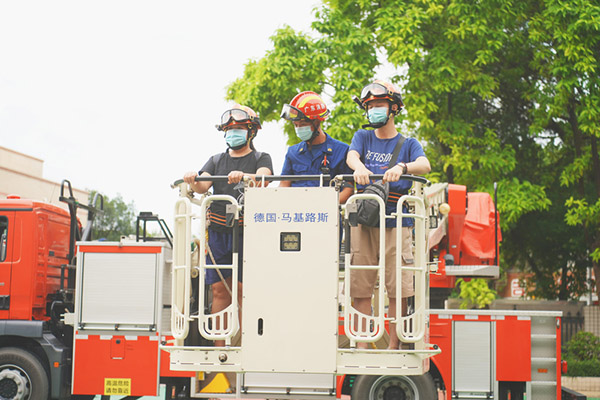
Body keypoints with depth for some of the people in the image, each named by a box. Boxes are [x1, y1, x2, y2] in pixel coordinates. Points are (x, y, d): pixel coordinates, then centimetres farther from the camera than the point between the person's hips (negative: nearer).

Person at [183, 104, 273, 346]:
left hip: (247, 232, -3)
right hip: (218, 232, 3)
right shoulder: (216, 161, 18)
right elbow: (203, 186, 2)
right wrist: (193, 182, -22)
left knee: (244, 290, -6)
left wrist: (243, 176, -34)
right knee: (219, 289, 2)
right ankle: (219, 346, 6)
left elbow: (263, 179, -13)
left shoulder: (261, 159, 9)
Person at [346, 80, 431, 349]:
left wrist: (401, 167, -30)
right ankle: (362, 347, 4)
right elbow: (352, 156, -5)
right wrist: (359, 167, -29)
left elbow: (424, 165, -8)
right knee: (360, 287, -2)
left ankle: (394, 347, 5)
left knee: (398, 288, -4)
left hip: (396, 223, -1)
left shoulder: (408, 144, 12)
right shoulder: (363, 137, 17)